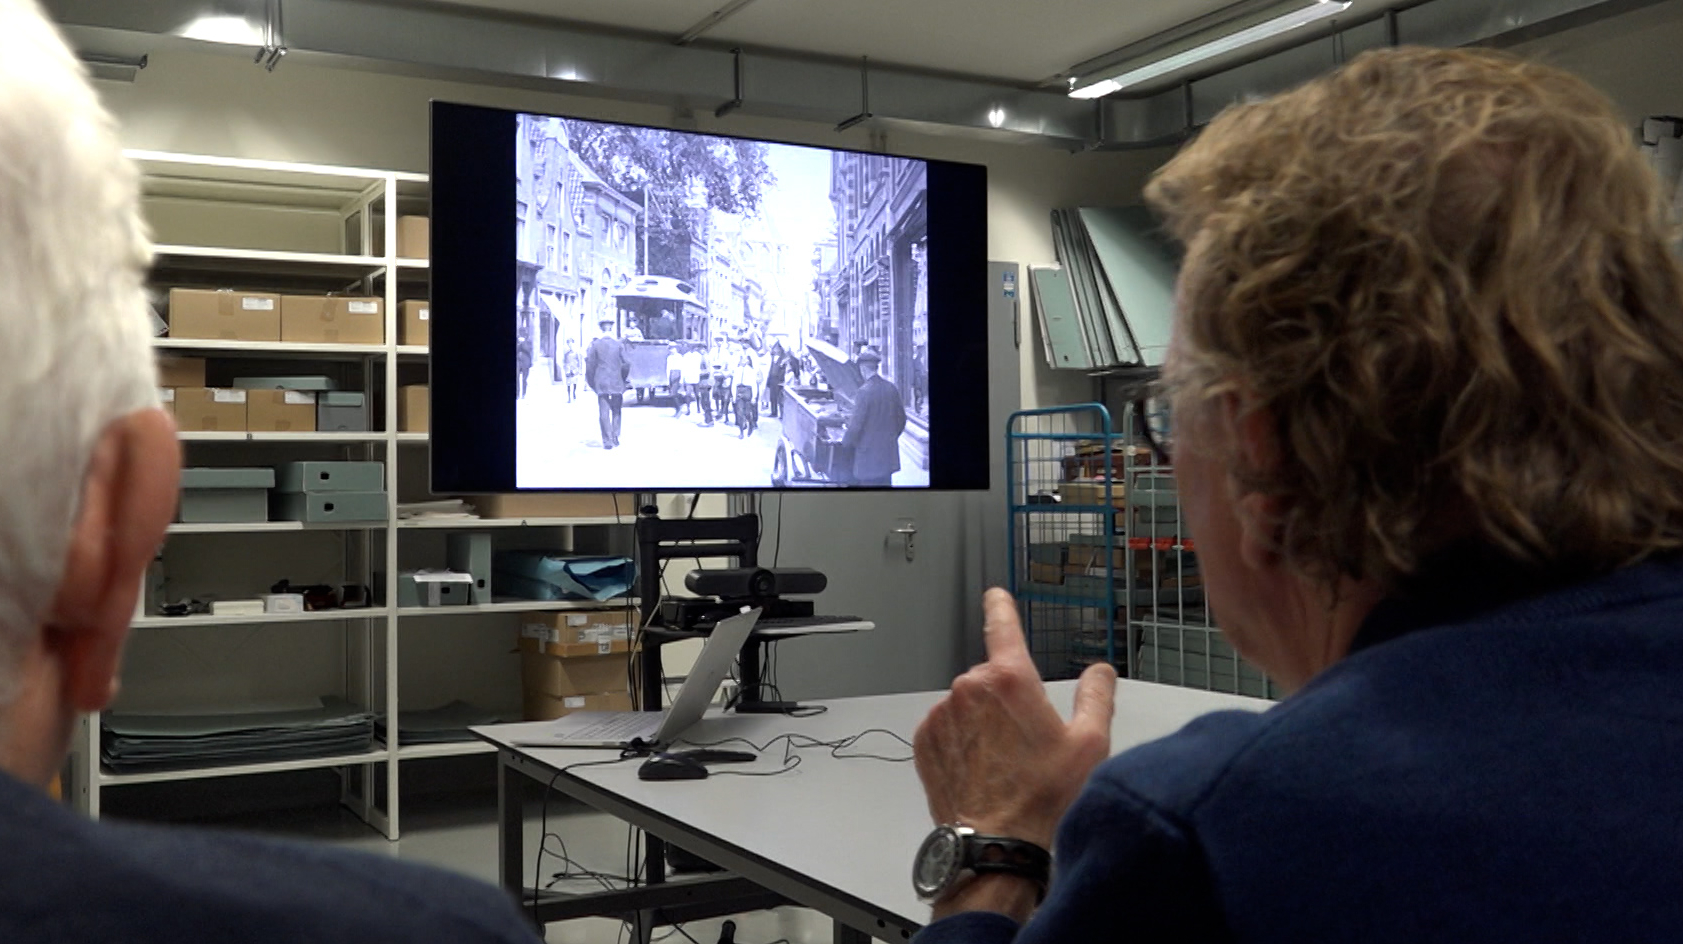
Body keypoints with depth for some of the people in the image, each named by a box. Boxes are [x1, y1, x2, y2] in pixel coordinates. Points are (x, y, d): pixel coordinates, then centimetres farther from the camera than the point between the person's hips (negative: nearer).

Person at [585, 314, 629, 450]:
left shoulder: (595, 344, -3)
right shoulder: (619, 343, -2)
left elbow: (590, 364, 0)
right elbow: (626, 363, -4)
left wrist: (590, 380, 14)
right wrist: (625, 379, 11)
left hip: (601, 383, -1)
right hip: (617, 383, 1)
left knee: (604, 412, 1)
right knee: (616, 411, 13)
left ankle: (607, 441, -5)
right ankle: (615, 439, 12)